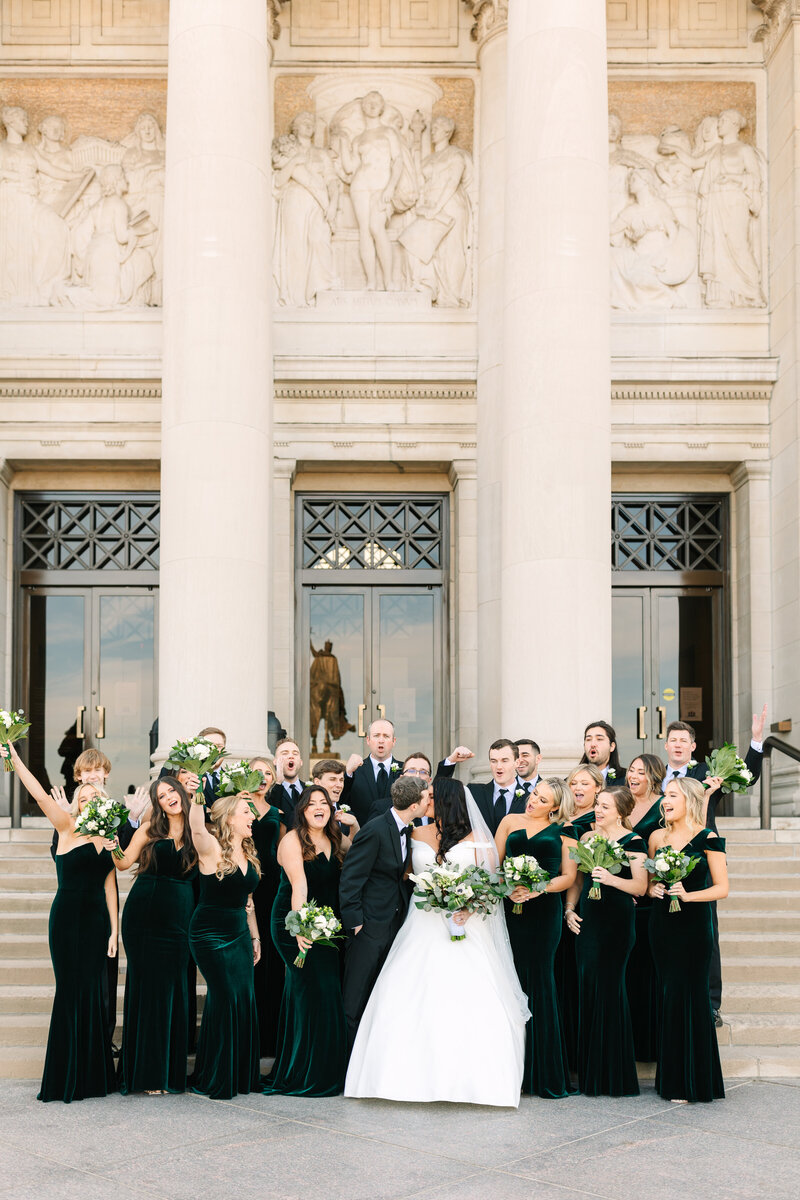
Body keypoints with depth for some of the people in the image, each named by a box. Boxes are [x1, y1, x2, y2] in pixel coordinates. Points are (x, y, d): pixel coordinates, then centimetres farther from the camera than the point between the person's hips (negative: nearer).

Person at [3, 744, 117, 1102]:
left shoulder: (107, 840, 11)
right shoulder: (67, 828, -1)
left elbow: (109, 886, 10)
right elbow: (40, 795, -12)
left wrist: (114, 929, 5)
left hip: (97, 920, 4)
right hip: (67, 918, -4)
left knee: (92, 992, 6)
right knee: (71, 991, -1)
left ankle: (92, 1075, 15)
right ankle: (67, 1078, 8)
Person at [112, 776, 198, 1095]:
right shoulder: (150, 829, 5)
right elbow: (124, 863, 4)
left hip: (179, 915, 1)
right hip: (144, 913, -1)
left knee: (173, 988, 1)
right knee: (146, 986, 1)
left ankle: (170, 1070, 8)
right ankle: (146, 1071, 7)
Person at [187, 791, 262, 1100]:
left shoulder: (248, 854, 9)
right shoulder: (212, 850, -12)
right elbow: (197, 827, -35)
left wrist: (255, 937, 20)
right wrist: (197, 794, -43)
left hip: (239, 933, 7)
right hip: (210, 933, -7)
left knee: (245, 1001, 4)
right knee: (224, 998, -8)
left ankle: (241, 1075, 17)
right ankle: (214, 1078, 6)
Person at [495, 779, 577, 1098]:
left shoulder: (562, 832, 8)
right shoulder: (510, 822, 14)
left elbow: (568, 876, 3)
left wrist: (537, 889, -12)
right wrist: (506, 887, -6)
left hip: (544, 911, -2)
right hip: (510, 908, 2)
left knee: (538, 981, -3)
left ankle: (545, 1074, 5)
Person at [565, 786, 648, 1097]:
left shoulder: (632, 842, -3)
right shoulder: (587, 838, 14)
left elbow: (640, 886, -9)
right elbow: (576, 879, 19)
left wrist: (612, 879, -23)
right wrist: (569, 909, 6)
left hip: (617, 920, -5)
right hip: (588, 920, 6)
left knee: (609, 987, -5)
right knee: (587, 985, 3)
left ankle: (614, 1074, 5)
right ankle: (590, 1073, 12)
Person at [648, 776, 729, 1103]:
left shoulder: (707, 838, -5)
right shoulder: (657, 837, 9)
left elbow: (722, 888, -7)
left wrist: (688, 894, -19)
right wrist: (653, 889, -5)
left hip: (694, 925, -4)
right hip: (662, 924, 4)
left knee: (690, 994, -4)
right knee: (668, 994, 5)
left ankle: (695, 1081, 6)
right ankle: (672, 1078, 14)